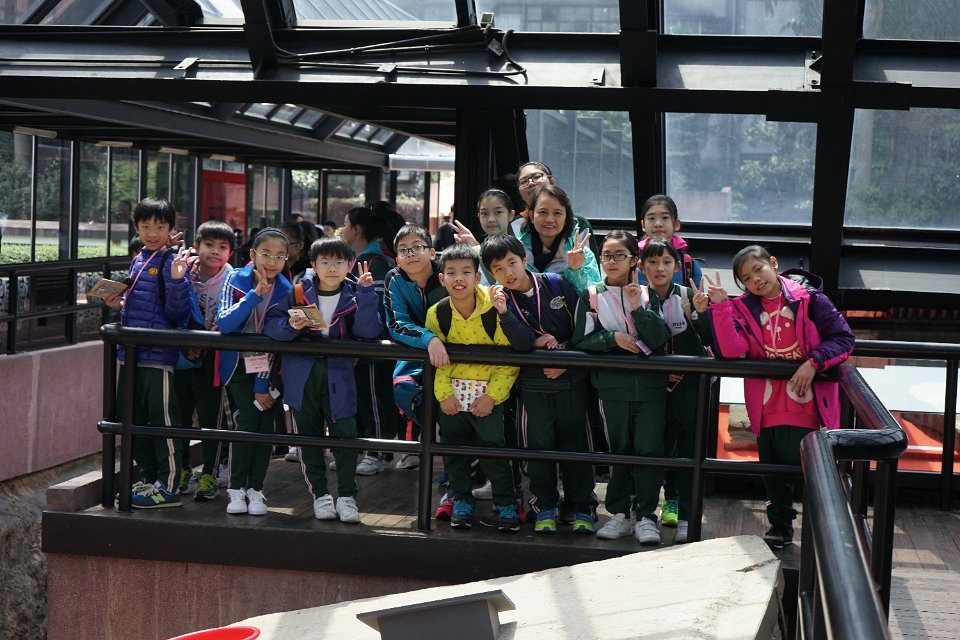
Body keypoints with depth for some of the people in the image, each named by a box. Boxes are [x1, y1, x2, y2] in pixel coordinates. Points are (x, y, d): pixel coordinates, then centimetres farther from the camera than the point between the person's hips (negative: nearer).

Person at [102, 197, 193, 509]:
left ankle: (168, 487, 5)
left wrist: (177, 279, -30)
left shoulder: (171, 261, -10)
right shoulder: (137, 261, 14)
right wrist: (119, 304, 6)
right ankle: (148, 477, 29)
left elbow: (177, 313, -16)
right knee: (132, 418, 16)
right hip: (130, 352, 9)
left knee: (163, 419, -3)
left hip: (158, 354, -9)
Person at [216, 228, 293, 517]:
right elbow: (224, 324, -24)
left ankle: (255, 488, 8)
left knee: (265, 424, -3)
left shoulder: (286, 291, -10)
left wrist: (263, 385, -13)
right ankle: (236, 488, -4)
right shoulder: (236, 280, -10)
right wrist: (255, 294, -32)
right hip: (239, 365, -1)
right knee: (248, 420, -13)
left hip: (269, 366, 1)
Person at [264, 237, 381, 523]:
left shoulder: (354, 296, -1)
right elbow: (271, 324, -3)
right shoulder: (299, 293, 0)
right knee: (309, 436, 8)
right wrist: (291, 326, -23)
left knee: (345, 433, -7)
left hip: (338, 376, -1)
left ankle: (346, 496, 7)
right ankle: (319, 494, 20)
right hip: (301, 376, 1)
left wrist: (366, 292, -21)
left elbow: (368, 332, -15)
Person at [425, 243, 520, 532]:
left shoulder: (495, 310, -15)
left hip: (487, 394, -3)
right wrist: (443, 394, -7)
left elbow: (508, 359, -10)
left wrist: (492, 396, -14)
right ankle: (462, 501, 27)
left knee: (492, 450, -3)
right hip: (452, 394, 3)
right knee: (454, 451, 10)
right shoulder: (437, 313, -6)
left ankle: (506, 504, 13)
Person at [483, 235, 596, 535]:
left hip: (571, 379, 0)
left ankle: (581, 507, 16)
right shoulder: (504, 300, -4)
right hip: (534, 385, 0)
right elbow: (522, 344, -19)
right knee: (538, 445, 5)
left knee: (575, 441, 5)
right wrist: (503, 312, -32)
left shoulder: (556, 283, -4)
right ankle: (545, 507, 18)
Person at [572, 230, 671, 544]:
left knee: (649, 450, -5)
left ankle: (646, 516, 2)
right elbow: (581, 340, -1)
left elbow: (660, 339, -5)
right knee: (619, 450, 7)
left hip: (650, 385, 0)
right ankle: (619, 513, 17)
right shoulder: (591, 296, 6)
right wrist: (613, 337, -13)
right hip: (612, 386, 0)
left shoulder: (647, 295, 6)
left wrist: (638, 309, -14)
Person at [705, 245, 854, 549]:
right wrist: (720, 306, -21)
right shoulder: (744, 307, 1)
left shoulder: (809, 299, -8)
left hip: (804, 401, -4)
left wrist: (813, 364, -21)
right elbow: (731, 350, -14)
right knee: (772, 467, 15)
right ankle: (780, 526, 34)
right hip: (767, 406, 4)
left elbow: (843, 339, -8)